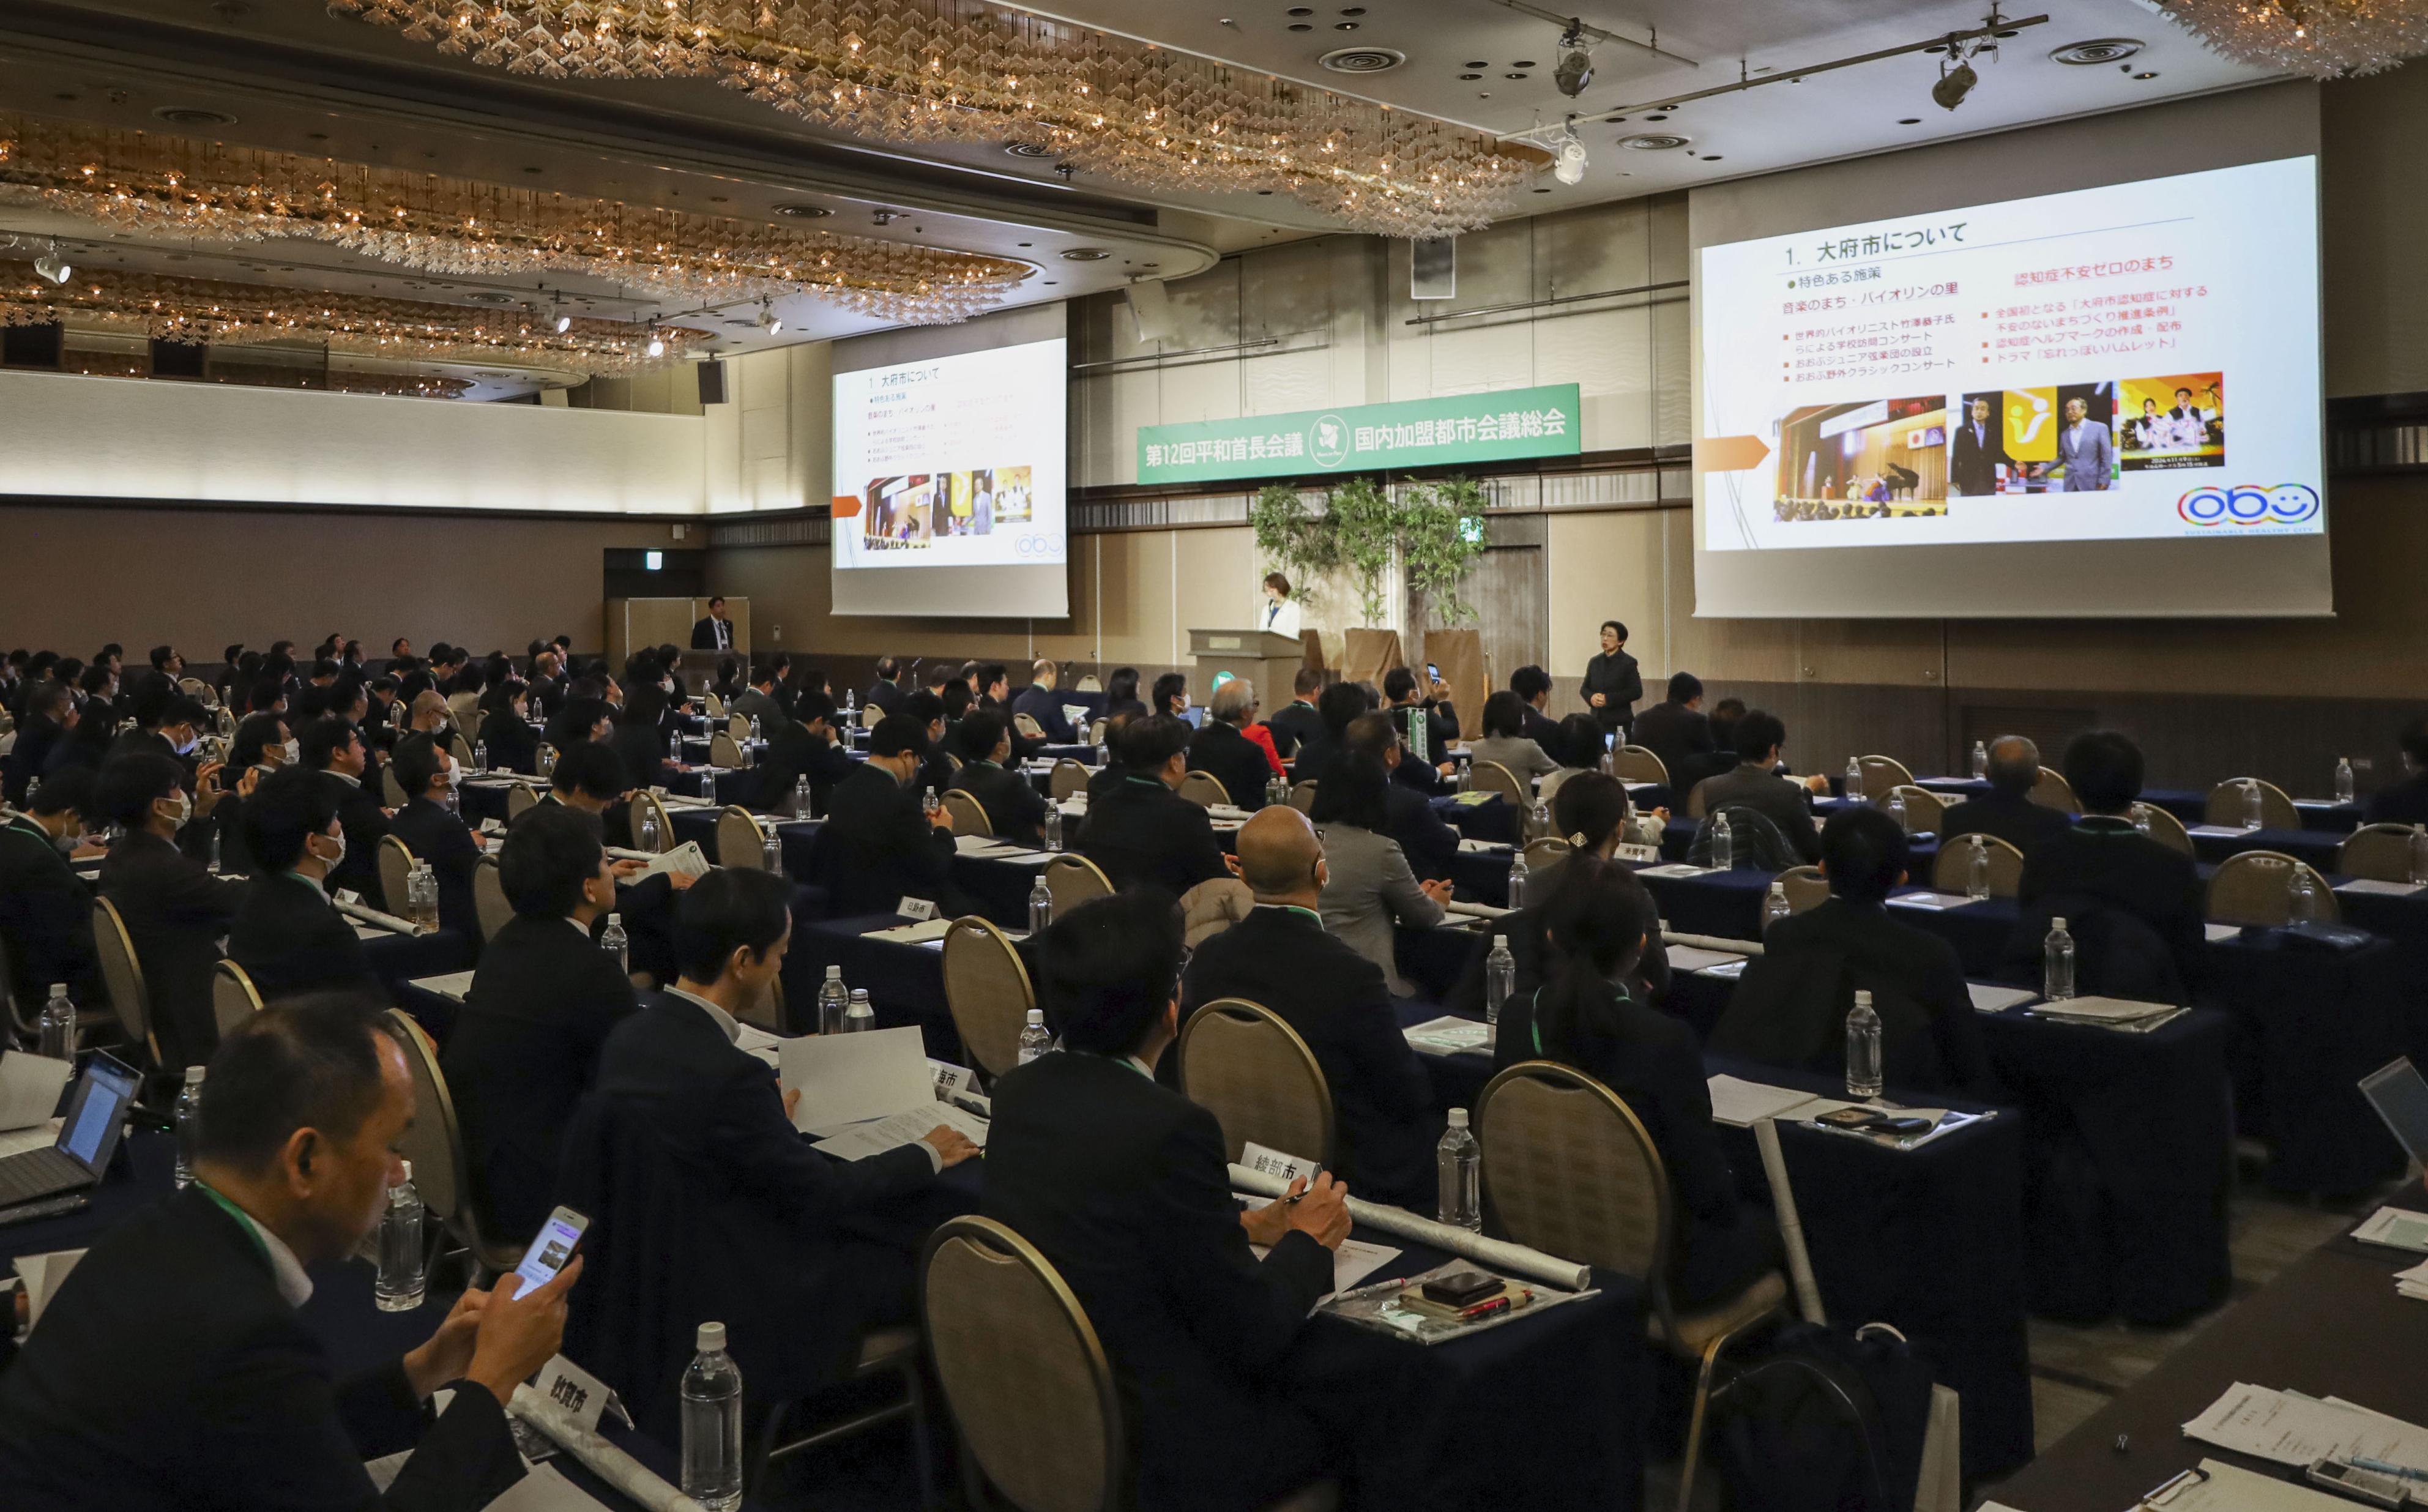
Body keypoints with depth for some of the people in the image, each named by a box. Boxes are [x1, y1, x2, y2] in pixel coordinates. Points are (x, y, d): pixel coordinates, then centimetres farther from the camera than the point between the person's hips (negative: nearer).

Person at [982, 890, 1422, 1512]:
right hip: (1156, 1456, -7)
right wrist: (1307, 1241, 0)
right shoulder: (1170, 1129, -27)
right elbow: (1252, 1334, -18)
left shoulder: (1018, 1090, -4)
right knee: (1381, 1368, 10)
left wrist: (1247, 1226, 11)